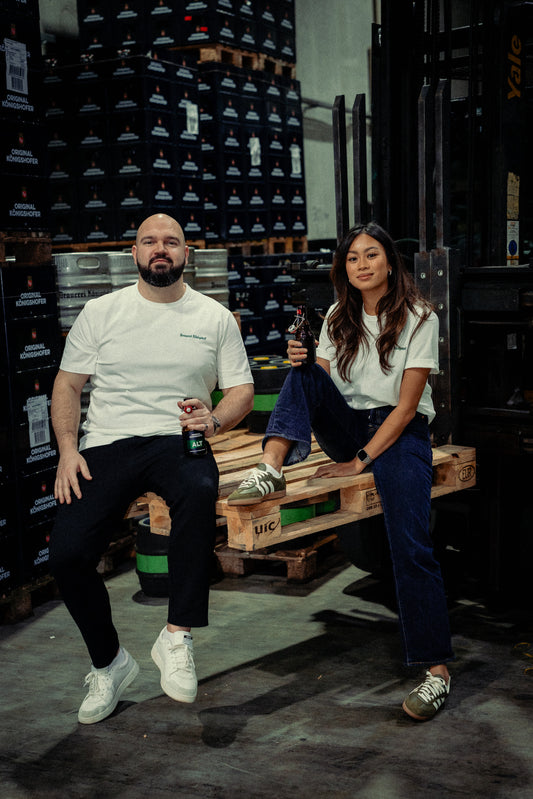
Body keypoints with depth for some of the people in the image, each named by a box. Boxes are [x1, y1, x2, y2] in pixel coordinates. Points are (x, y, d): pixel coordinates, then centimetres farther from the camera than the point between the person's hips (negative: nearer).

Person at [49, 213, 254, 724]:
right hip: (106, 445, 1)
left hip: (178, 442, -1)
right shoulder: (101, 312, 9)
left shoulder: (215, 317, 9)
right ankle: (108, 663, 8)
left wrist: (214, 420, -13)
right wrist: (68, 450, -5)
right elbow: (67, 384, 9)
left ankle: (176, 638, -27)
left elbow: (242, 389, 9)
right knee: (67, 554, -18)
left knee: (199, 491, -38)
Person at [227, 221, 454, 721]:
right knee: (304, 374, -20)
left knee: (410, 543, -21)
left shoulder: (418, 318, -7)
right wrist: (302, 365, -17)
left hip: (399, 432, -4)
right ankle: (270, 470, -31)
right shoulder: (339, 318, 8)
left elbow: (406, 405, -12)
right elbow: (320, 389, 6)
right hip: (348, 426, 5)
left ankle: (437, 668, -17)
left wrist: (361, 460, -18)